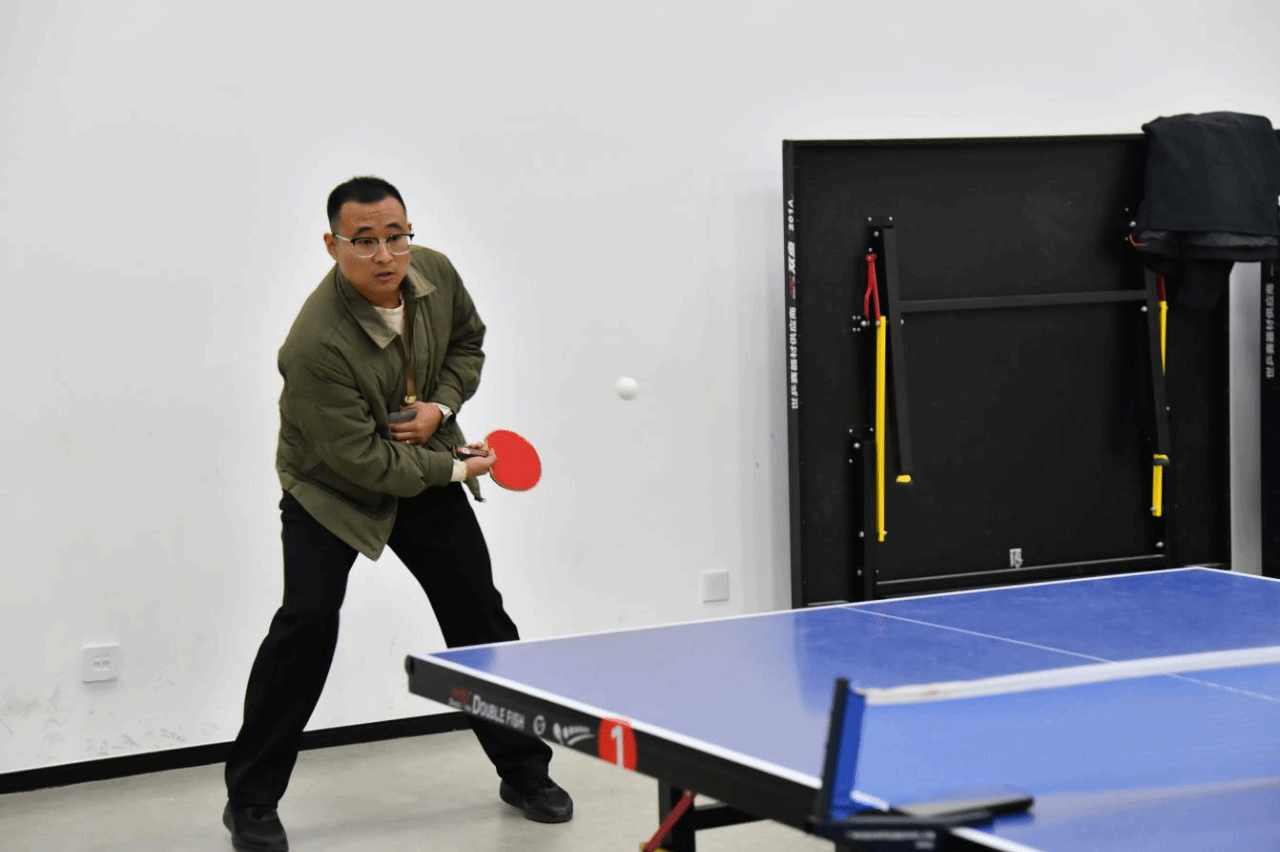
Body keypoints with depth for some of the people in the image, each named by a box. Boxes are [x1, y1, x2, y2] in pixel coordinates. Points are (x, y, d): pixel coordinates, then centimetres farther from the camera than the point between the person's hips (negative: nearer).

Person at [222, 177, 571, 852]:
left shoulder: (435, 273, -14)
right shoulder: (316, 345, -34)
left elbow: (467, 342, 7)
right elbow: (362, 458, -29)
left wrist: (442, 405, -12)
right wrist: (454, 469, -19)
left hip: (424, 467, 6)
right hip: (330, 487, -5)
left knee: (478, 611, 6)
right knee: (307, 621, -18)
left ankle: (524, 772, 23)